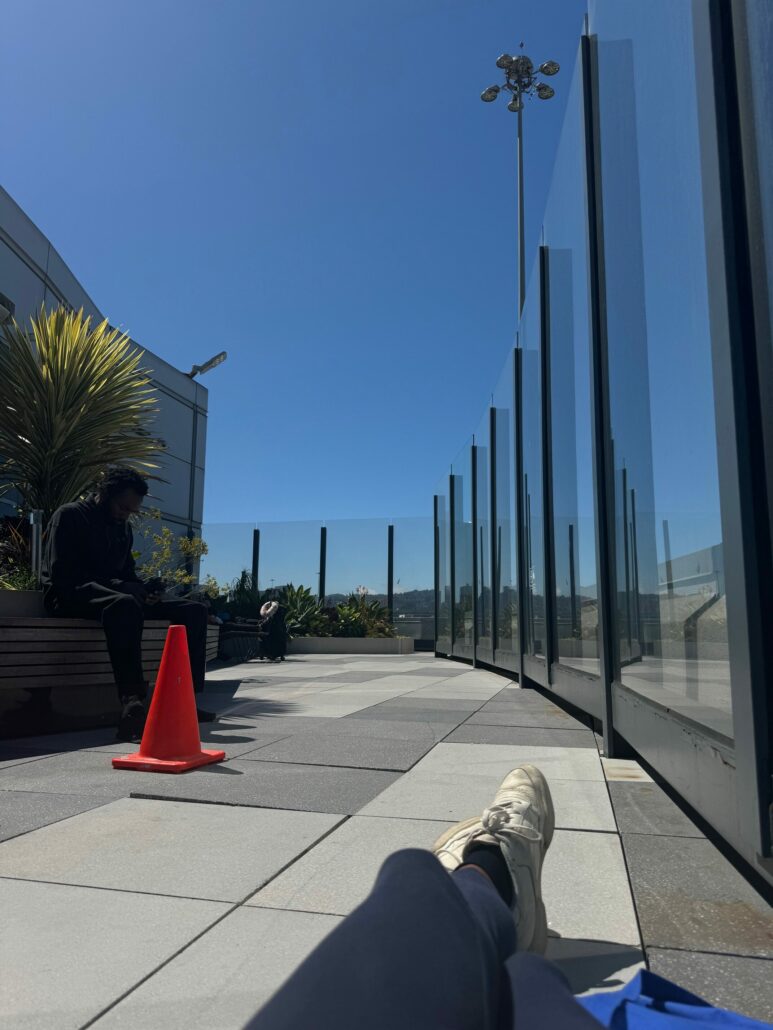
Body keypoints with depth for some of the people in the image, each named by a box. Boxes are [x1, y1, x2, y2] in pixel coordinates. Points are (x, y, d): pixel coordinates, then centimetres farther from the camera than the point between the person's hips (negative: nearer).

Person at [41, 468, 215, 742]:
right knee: (124, 603, -42)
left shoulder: (123, 527, 19)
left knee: (194, 610, -5)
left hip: (118, 597, 8)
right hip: (71, 596, -7)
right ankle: (132, 707, -53)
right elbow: (61, 575, -15)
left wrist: (143, 590, -2)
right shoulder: (70, 516, -4)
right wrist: (116, 585, -23)